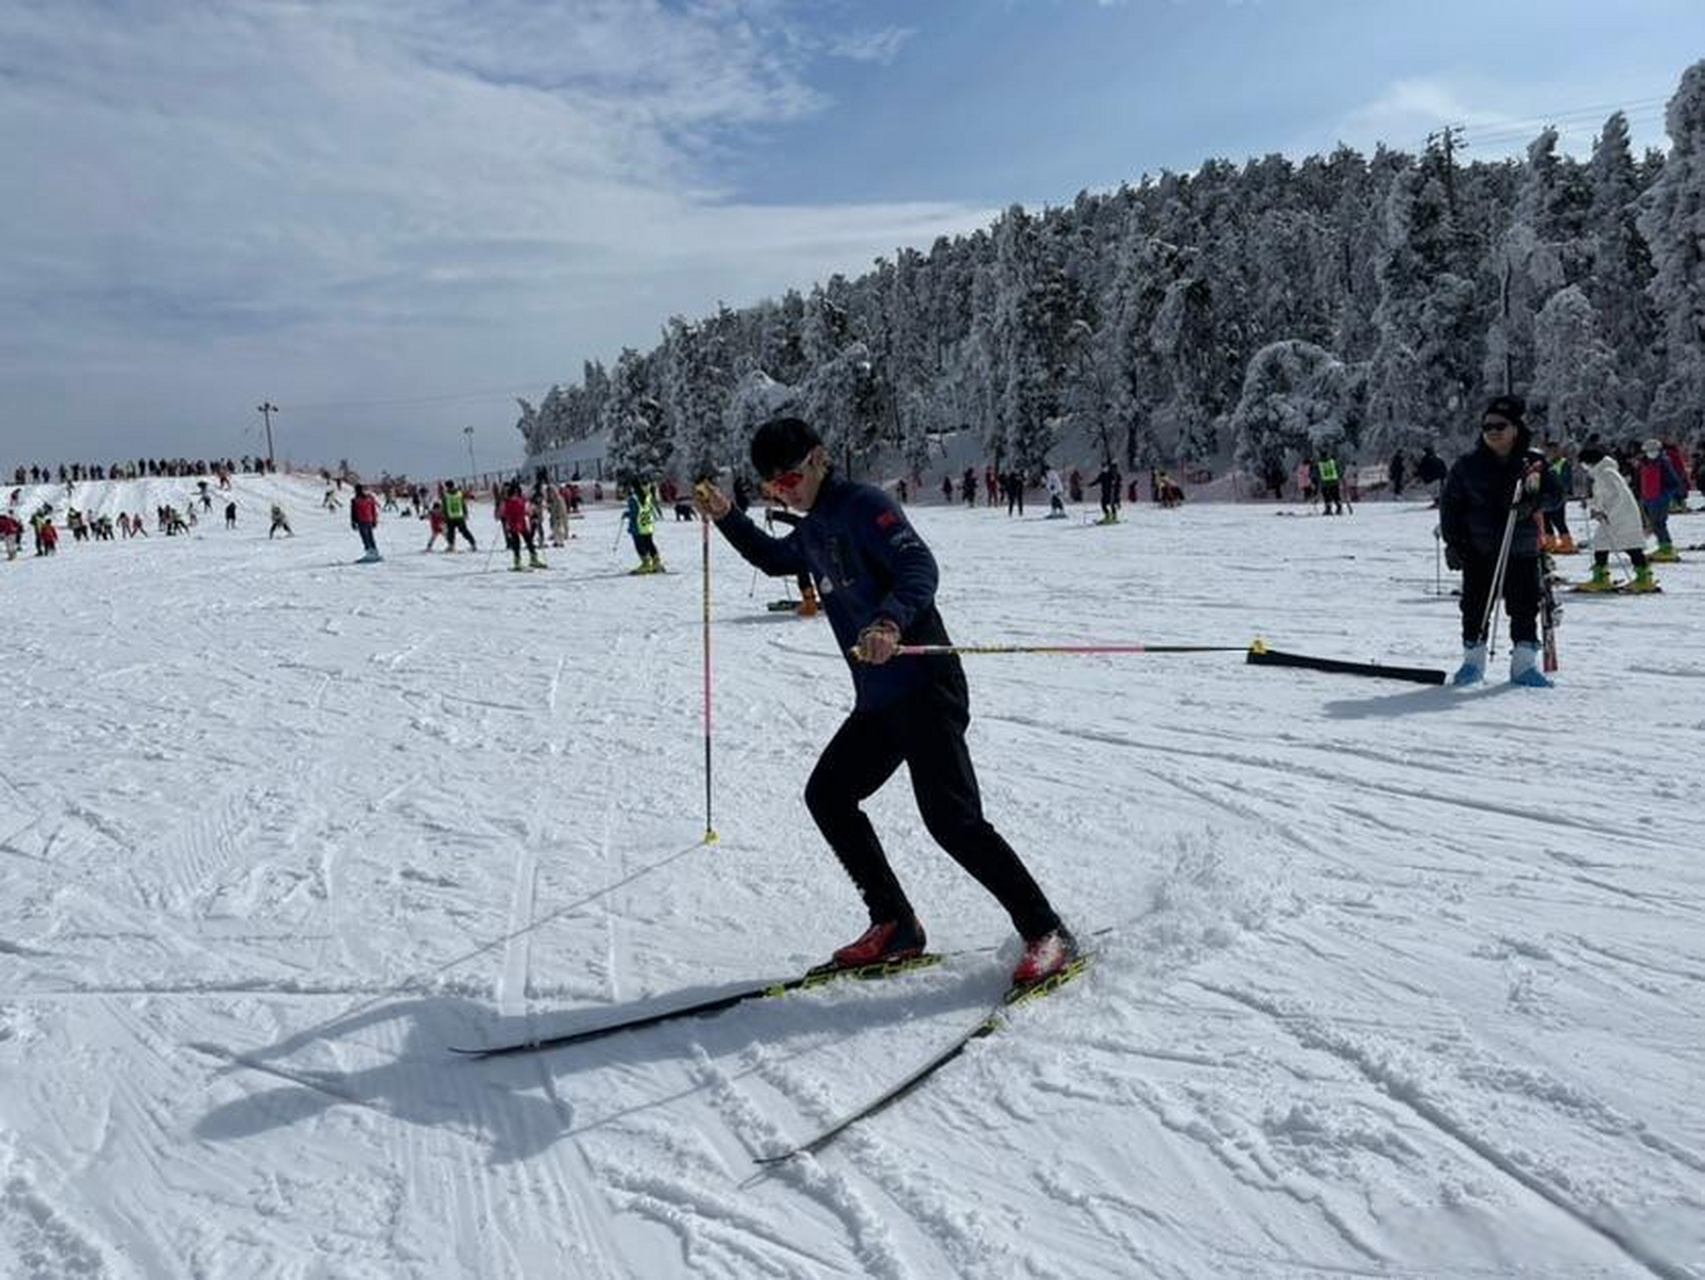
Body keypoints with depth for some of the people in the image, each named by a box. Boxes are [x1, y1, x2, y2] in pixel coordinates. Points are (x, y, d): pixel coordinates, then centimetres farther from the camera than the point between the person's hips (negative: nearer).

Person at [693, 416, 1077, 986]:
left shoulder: (865, 505, -9)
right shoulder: (813, 529, 18)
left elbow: (920, 568, -24)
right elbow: (775, 559, 41)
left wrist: (891, 620, -42)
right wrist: (727, 519, 31)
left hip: (925, 688, -10)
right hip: (878, 701, 10)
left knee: (952, 818, -15)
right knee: (827, 794, 11)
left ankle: (1047, 933, -4)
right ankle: (895, 925, 17)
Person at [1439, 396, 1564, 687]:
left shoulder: (1533, 463, 3)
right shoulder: (1468, 464, 2)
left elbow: (1555, 496, 3)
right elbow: (1449, 503, 6)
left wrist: (1535, 499, -19)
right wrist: (1453, 542, -2)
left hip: (1522, 551, 0)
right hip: (1478, 551, 0)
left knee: (1525, 608, 3)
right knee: (1475, 607, 4)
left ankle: (1524, 663, 13)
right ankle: (1473, 660, 17)